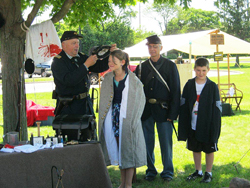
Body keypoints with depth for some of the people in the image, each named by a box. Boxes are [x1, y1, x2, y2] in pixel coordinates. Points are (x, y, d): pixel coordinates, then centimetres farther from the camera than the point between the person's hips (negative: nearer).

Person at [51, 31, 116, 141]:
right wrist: (86, 65, -24)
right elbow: (69, 80, -25)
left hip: (86, 104, 7)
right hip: (68, 107, -7)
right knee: (72, 141, -4)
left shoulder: (81, 58, 10)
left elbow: (100, 67, 12)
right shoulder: (58, 62, -10)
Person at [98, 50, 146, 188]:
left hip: (127, 118, -4)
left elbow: (140, 99, -2)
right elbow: (103, 100, 15)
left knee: (128, 149, -2)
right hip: (113, 117, 4)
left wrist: (133, 118, -8)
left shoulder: (133, 80, -6)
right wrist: (103, 117, 8)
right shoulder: (107, 79, 7)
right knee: (118, 149, 7)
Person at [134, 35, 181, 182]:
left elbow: (176, 91, -2)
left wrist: (173, 113, -8)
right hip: (146, 110, 3)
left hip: (163, 109, -3)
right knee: (147, 142, 7)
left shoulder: (170, 66, 1)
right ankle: (151, 170, 20)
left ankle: (168, 171, 14)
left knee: (166, 142, 1)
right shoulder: (142, 67, 9)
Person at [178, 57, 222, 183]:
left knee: (209, 149, 7)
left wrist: (214, 127, -9)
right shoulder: (189, 85, 2)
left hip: (207, 126, -3)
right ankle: (198, 171, 29)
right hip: (193, 125, 3)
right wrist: (184, 125, 0)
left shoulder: (212, 87, -6)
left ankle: (208, 173, 21)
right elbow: (184, 106, 5)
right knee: (195, 149, 14)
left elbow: (217, 108, -5)